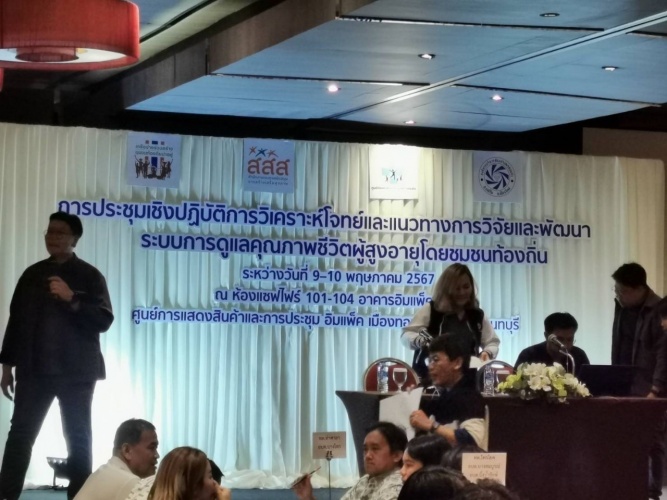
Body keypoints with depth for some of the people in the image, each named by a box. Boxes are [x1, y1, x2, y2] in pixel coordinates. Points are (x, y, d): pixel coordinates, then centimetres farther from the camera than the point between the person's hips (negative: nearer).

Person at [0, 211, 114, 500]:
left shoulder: (89, 276, 0)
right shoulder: (32, 275, 11)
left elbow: (104, 321, -8)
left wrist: (72, 299, -21)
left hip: (75, 371, -3)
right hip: (34, 369, 3)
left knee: (78, 437, 2)